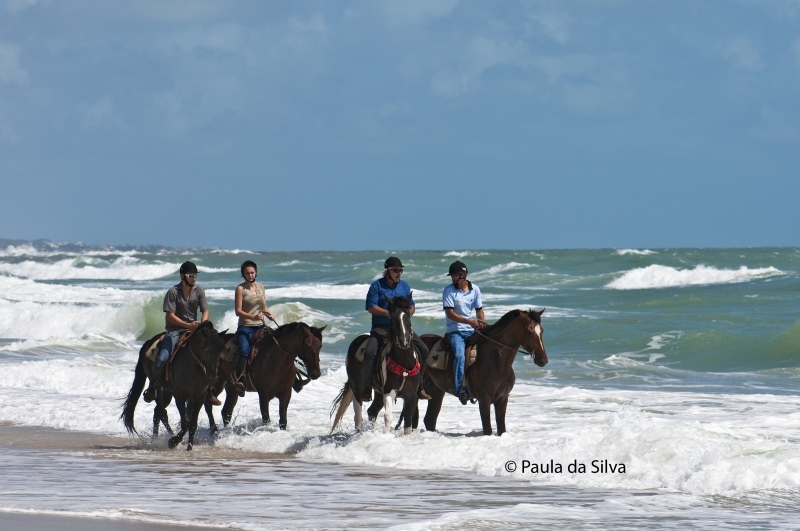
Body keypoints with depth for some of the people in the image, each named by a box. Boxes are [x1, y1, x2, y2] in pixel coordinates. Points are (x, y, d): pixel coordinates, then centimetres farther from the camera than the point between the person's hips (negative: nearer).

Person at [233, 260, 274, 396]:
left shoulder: (260, 287, 14)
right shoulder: (240, 288, -1)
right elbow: (238, 311, -8)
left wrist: (268, 314, 0)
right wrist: (253, 317, -22)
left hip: (260, 326, 5)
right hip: (245, 327, -5)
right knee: (244, 350, -27)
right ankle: (240, 381, -32)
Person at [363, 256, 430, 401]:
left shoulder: (404, 286, 13)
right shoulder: (377, 286, -1)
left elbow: (411, 306, 17)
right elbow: (371, 307, -9)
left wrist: (409, 312, -8)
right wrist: (390, 313, -21)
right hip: (381, 328, -4)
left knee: (423, 350, -7)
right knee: (369, 352, -28)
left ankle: (419, 387, 8)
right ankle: (366, 389, -16)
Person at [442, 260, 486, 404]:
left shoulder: (475, 289, 8)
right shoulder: (449, 291, -5)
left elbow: (479, 310, 15)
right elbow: (450, 313, -13)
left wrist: (482, 323, -7)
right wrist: (469, 321, -24)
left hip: (472, 330, 5)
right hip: (455, 331, -5)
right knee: (460, 354, -27)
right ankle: (460, 389, -31)